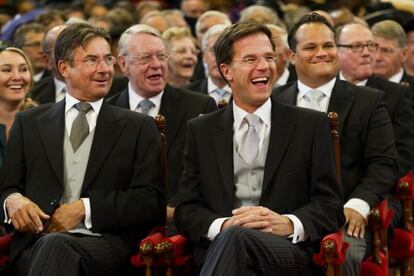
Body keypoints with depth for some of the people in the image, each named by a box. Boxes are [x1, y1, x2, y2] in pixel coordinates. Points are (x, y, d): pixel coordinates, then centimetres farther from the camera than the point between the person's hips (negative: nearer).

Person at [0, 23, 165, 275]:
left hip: (106, 243, -1)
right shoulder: (29, 123, 20)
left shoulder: (139, 128, 15)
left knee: (56, 246, -37)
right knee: (48, 246, -38)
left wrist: (85, 207, -7)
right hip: (36, 242, 1)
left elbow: (152, 201, 5)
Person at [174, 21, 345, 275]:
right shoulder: (201, 131, 18)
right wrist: (222, 225, -12)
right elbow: (186, 211, 11)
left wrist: (287, 224, -14)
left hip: (291, 252, -1)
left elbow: (331, 209, 8)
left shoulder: (312, 126, 13)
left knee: (236, 238, -37)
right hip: (218, 251, 1)